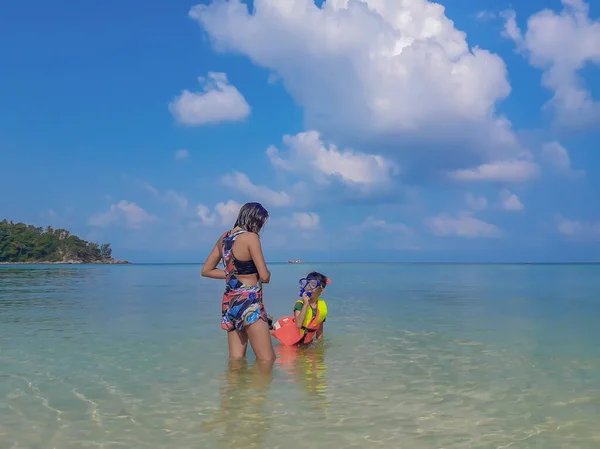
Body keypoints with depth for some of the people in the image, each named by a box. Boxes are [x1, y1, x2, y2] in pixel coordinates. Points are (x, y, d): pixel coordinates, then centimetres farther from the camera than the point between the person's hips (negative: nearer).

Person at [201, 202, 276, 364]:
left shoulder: (224, 237, 9)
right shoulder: (250, 237, -12)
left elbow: (206, 270, 16)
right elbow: (265, 276, -16)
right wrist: (267, 274, 7)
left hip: (230, 302, 8)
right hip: (249, 303, -8)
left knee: (236, 360, 13)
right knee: (267, 360, -1)